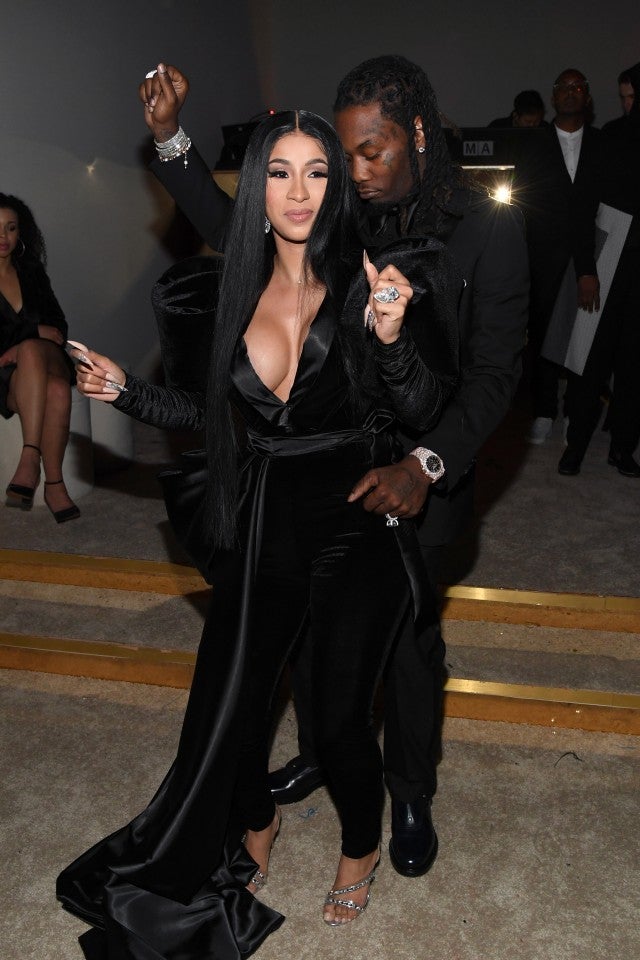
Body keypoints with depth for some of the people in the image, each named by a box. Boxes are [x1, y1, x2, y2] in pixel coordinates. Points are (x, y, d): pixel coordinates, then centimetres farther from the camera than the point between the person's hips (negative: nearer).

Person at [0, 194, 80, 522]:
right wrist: (37, 332, -12)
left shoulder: (31, 271, 15)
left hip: (45, 359, 2)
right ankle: (53, 483, -42)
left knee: (58, 390, -36)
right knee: (38, 364, -38)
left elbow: (58, 326, 10)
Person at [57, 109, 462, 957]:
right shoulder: (242, 293, 3)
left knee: (339, 717, 4)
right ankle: (255, 825, 44)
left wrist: (392, 337, -32)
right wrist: (128, 392, 5)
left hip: (357, 534, -3)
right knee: (230, 704, 10)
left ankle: (361, 847, 38)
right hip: (263, 532, 4)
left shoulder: (364, 284, -9)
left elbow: (423, 411, -14)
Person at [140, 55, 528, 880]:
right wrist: (169, 138, 0)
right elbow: (234, 231, 12)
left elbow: (493, 369, -15)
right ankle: (322, 752, 44)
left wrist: (426, 464, -30)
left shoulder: (488, 230, -11)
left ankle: (411, 796, 35)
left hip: (415, 480, -4)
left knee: (406, 641, 9)